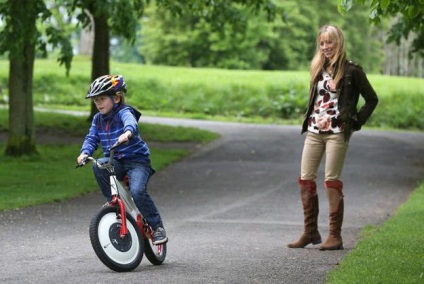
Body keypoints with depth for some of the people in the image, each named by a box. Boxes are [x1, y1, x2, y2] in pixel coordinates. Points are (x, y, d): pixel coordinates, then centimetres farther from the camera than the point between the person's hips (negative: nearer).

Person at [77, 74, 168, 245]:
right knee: (98, 166, -28)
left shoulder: (124, 112, -13)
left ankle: (157, 226, -9)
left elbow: (130, 121, -35)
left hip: (137, 160, -5)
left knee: (137, 192, -28)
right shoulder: (98, 119, 8)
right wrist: (85, 152, -19)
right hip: (115, 162, 5)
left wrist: (127, 132, -60)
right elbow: (92, 138, 4)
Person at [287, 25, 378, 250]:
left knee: (332, 181, -7)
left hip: (337, 133, -6)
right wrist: (309, 120, 11)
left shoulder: (351, 71, -5)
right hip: (314, 131, 6)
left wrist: (355, 123, -4)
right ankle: (310, 232, 11)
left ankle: (335, 236, -2)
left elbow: (371, 99, -2)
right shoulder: (318, 69, 13)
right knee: (305, 179, 2)